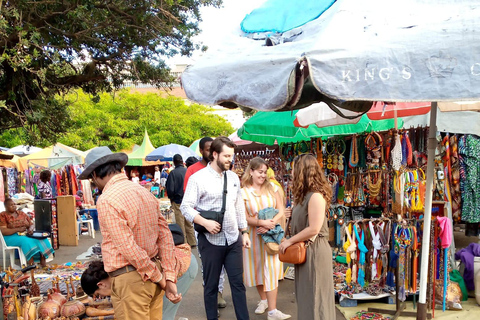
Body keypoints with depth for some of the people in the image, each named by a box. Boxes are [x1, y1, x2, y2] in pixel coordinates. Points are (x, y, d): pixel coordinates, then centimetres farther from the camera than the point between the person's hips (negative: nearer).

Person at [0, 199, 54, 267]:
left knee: (41, 238, -24)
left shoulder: (22, 213, 16)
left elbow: (31, 224, 16)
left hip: (26, 235, 5)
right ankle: (31, 263, -44)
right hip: (11, 237, -5)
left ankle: (43, 261, -35)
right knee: (25, 240, -38)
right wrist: (18, 229, -24)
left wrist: (30, 229, -9)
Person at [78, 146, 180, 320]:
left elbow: (129, 248, -21)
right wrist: (169, 278, 4)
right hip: (152, 277, 7)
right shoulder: (145, 192, 8)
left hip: (130, 279, -7)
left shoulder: (106, 200, -15)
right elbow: (166, 236, 5)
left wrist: (159, 278, -10)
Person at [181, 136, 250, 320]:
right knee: (211, 285, 10)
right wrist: (205, 222, -23)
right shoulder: (198, 178, -8)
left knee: (238, 283, 7)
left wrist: (244, 232, 12)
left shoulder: (233, 177, 8)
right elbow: (186, 207, -10)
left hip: (234, 239, 4)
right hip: (211, 240, -4)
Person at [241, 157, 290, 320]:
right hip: (253, 236, 0)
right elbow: (245, 218, -8)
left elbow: (281, 211, -2)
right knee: (257, 268, 12)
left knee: (270, 269, -4)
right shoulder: (243, 193, -5)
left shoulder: (272, 188, 0)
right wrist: (262, 222, -22)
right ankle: (263, 300, 33)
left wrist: (270, 223, -19)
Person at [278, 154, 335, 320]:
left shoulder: (316, 196, -19)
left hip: (314, 251, -9)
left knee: (314, 296, 1)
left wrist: (289, 241, -15)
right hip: (303, 250, 9)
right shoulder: (306, 195, 12)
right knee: (306, 295, 16)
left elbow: (314, 229, -23)